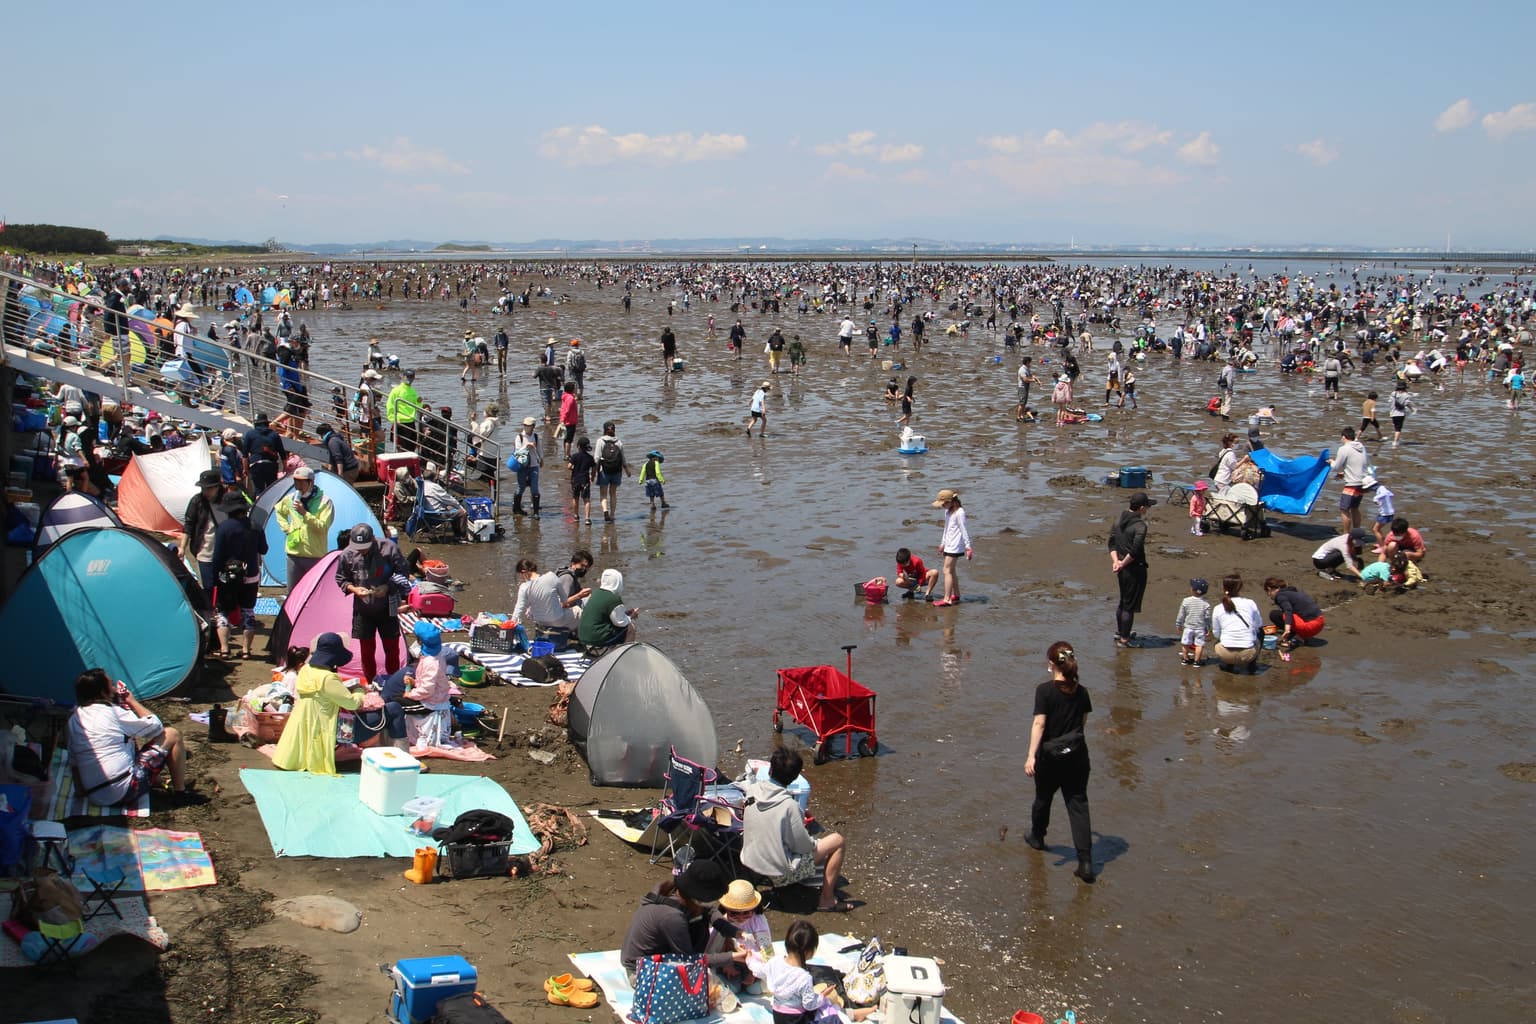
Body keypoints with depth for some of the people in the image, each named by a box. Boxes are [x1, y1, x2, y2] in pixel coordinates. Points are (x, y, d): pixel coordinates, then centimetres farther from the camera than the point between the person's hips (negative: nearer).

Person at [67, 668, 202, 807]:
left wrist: (80, 790, 25)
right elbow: (155, 725, -3)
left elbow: (73, 761, 14)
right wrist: (132, 701, 8)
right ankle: (181, 793, 11)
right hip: (125, 792, -8)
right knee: (172, 735, 3)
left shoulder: (74, 719, 8)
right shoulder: (112, 713, -13)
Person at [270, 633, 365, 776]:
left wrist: (343, 687, 13)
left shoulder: (305, 670, 0)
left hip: (299, 725, 7)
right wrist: (359, 691, 5)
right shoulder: (328, 679, -22)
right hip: (318, 730, -7)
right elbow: (352, 703, -15)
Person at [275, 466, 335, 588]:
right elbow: (278, 510, 28)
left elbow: (323, 527, -18)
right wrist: (286, 528, 14)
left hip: (316, 556, -5)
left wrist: (304, 513, -25)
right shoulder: (290, 498, 6)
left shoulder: (324, 502, -10)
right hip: (294, 554, 5)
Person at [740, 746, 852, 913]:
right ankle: (827, 900, 7)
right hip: (781, 875, -7)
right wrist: (813, 842, 4)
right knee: (838, 840, 3)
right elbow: (804, 846, -18)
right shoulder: (788, 805, -24)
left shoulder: (752, 792, -6)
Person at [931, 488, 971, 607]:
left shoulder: (959, 512, -14)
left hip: (955, 546, -9)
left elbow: (964, 530, -15)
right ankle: (956, 595, 26)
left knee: (947, 570, -12)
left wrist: (968, 547, -16)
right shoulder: (947, 511, 14)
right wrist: (943, 543, 28)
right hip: (949, 544, 9)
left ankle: (947, 599, -13)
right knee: (952, 571, 15)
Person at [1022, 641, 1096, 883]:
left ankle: (1037, 837, 44)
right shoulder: (1081, 691, 0)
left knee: (1043, 798, 21)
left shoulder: (1045, 690, -13)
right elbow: (1083, 723, 10)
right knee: (1078, 804, 2)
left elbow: (1039, 723, -19)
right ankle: (1086, 862, -5)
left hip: (1050, 755, -3)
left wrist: (1031, 755, -20)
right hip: (1077, 754, 3)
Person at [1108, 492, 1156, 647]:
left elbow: (1112, 542, 6)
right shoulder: (1140, 525, -20)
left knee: (1123, 601, 24)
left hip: (1123, 568, 8)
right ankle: (1124, 639, 11)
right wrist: (1123, 564, -14)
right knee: (1130, 605, 3)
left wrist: (1116, 561, -3)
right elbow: (1136, 551, -26)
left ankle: (1119, 632, 37)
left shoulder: (1120, 520, 6)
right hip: (1135, 569, -8)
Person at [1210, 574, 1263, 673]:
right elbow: (1258, 625, 11)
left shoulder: (1218, 609, 2)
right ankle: (1252, 664, 21)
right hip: (1248, 655, 0)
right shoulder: (1250, 603, 0)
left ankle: (1228, 665, 15)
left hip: (1226, 655, 1)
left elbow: (1216, 634, 10)